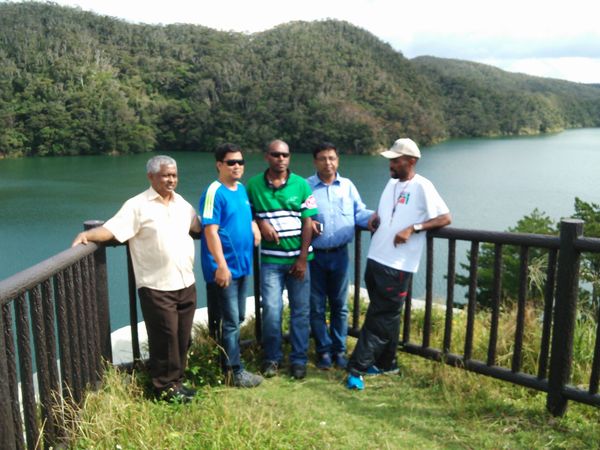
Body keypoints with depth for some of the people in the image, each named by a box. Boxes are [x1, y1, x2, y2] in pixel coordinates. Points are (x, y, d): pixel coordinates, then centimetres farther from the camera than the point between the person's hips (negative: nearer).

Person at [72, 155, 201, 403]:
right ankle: (165, 387, 18)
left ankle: (176, 381, 29)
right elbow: (112, 229, -16)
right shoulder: (138, 205, -8)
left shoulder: (182, 204, 12)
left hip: (186, 284, 6)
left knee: (183, 337, 13)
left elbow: (200, 225, 23)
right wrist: (87, 234, -32)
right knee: (164, 338, 1)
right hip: (157, 287, -6)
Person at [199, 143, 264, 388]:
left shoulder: (242, 189, 9)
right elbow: (210, 231, -20)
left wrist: (254, 226, 3)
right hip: (224, 269, -8)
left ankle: (230, 362, 32)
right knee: (230, 322, 0)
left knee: (237, 319, 17)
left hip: (242, 265, 8)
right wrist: (221, 266, -24)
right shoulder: (214, 192, -15)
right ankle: (234, 371, 12)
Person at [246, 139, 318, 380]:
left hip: (298, 257, 1)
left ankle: (298, 359, 22)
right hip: (271, 259, 0)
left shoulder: (301, 185, -1)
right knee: (271, 310, -3)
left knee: (300, 310, 7)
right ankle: (272, 358, 19)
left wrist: (303, 258, -7)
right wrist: (260, 223, -11)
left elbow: (307, 223, -2)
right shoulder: (253, 185, -1)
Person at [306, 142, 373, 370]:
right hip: (314, 255, -2)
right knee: (317, 306, 7)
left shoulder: (348, 186, 7)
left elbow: (359, 214, 4)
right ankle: (323, 350, 23)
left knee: (340, 305, 12)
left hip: (340, 255, 2)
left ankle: (339, 349, 26)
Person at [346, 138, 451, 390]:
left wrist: (413, 229, -20)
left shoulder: (422, 187, -9)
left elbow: (445, 218, -10)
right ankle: (386, 363, 28)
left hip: (397, 265, -7)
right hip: (375, 258, 7)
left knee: (380, 317, -1)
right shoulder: (392, 182, 13)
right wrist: (375, 216, 4)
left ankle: (358, 368, 3)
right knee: (386, 315, 16)